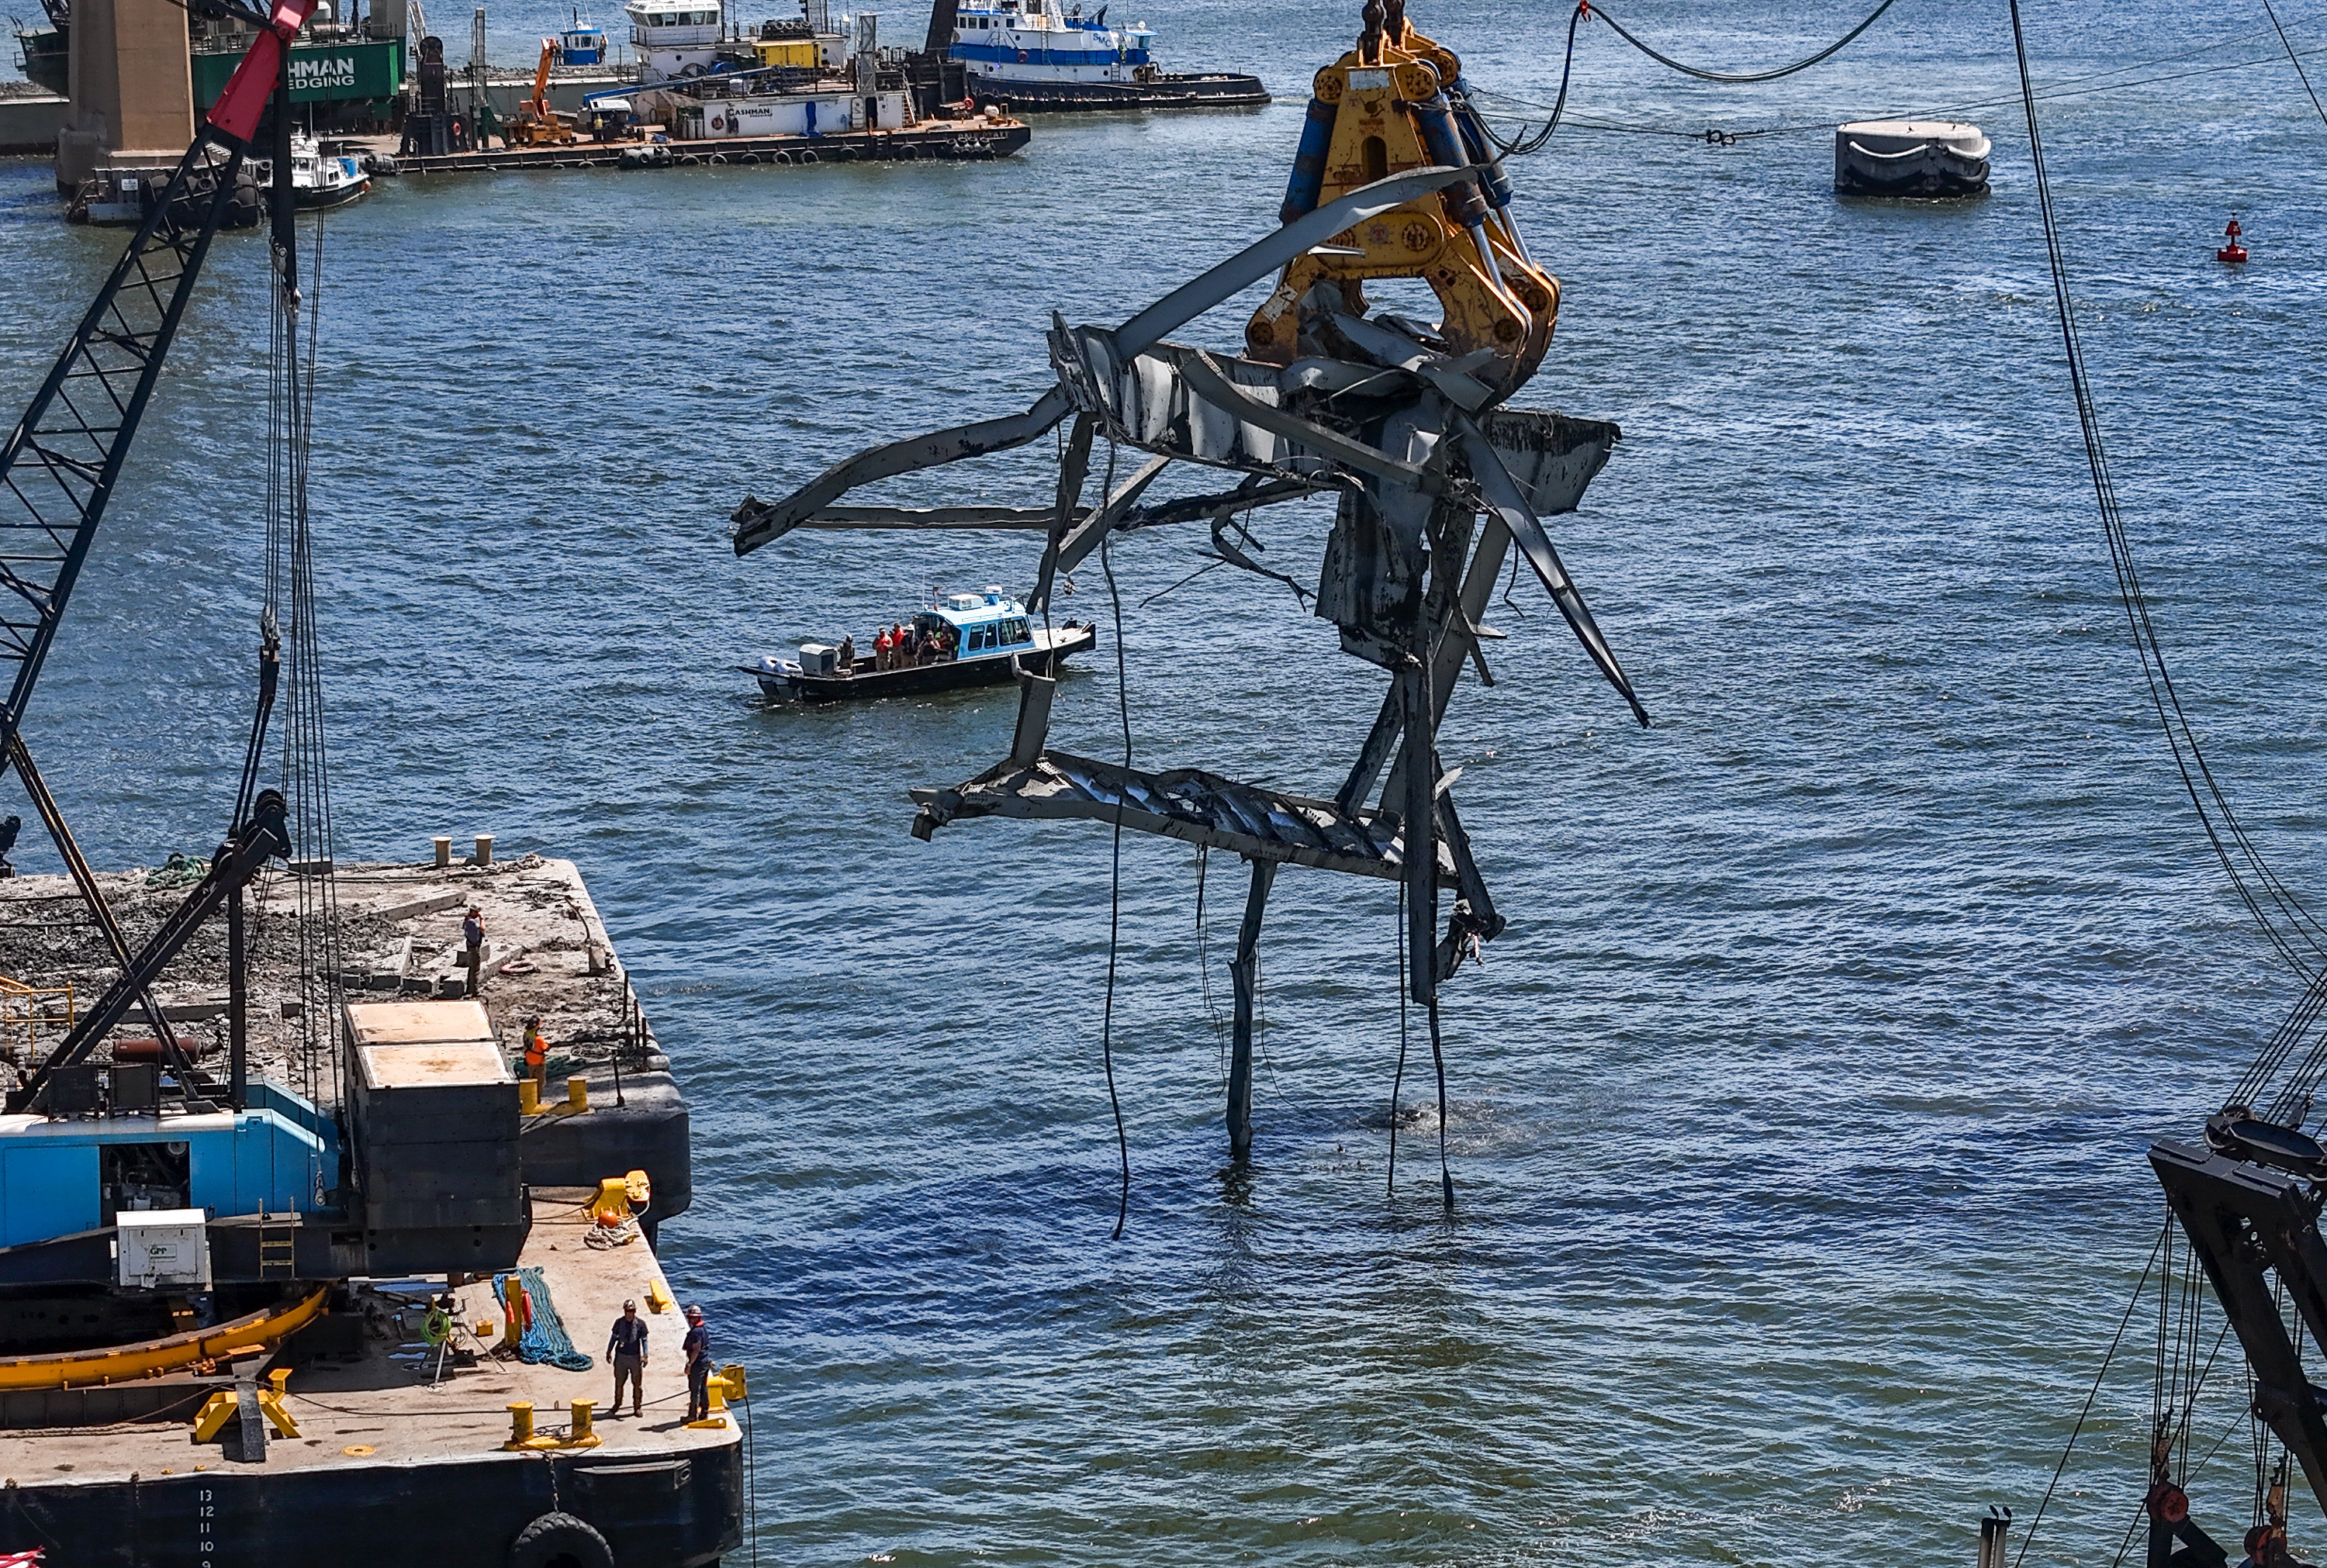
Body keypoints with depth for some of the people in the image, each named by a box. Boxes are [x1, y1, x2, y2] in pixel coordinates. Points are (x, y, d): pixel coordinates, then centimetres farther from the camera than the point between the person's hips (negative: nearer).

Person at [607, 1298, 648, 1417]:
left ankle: (637, 1407, 14)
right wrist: (609, 1351, 13)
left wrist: (645, 1356, -8)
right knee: (619, 1382, 7)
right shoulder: (619, 1322, 1)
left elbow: (644, 1340, -1)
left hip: (635, 1357, -1)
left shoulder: (640, 1323, -4)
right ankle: (617, 1405, 23)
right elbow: (613, 1337, 12)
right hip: (621, 1356, 1)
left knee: (637, 1383, 3)